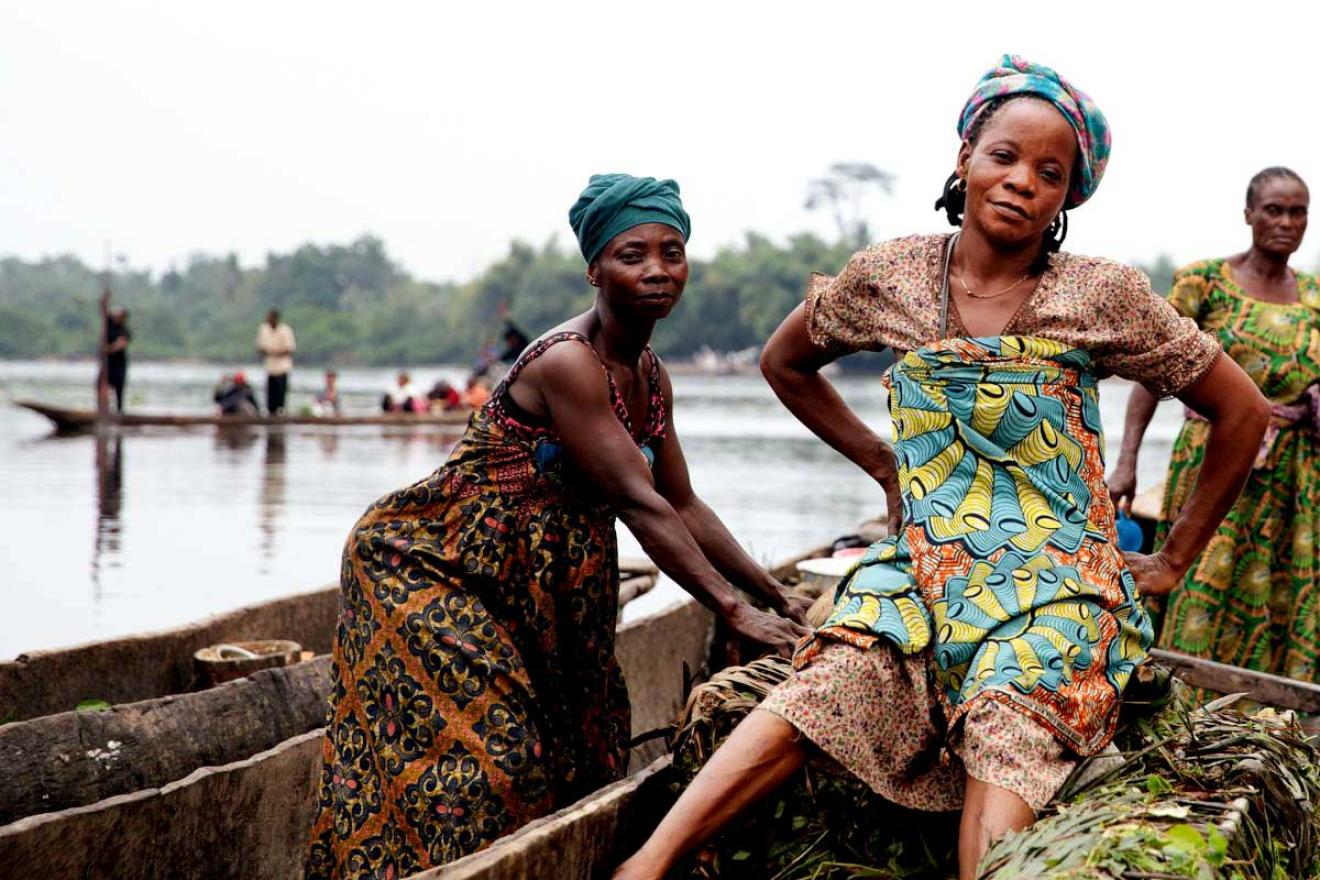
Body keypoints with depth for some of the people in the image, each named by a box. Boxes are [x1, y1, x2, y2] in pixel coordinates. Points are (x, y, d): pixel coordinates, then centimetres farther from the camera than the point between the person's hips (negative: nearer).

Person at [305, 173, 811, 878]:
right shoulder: (567, 362, -23)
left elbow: (684, 506, 11)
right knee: (477, 751, -16)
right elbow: (640, 504, -26)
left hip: (533, 591, 10)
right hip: (427, 565, -9)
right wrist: (734, 610, -27)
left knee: (568, 762, 10)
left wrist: (775, 595, 6)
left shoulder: (649, 373, 5)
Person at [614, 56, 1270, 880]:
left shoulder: (1103, 296, -3)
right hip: (923, 567, 1)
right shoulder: (893, 276, 4)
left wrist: (1174, 559, 9)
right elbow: (785, 362, 23)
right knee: (829, 681, -29)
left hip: (1054, 585, -1)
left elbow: (1242, 411, 5)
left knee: (1008, 725, -34)